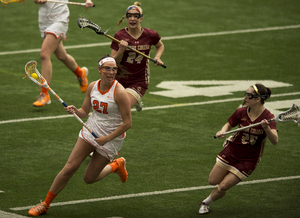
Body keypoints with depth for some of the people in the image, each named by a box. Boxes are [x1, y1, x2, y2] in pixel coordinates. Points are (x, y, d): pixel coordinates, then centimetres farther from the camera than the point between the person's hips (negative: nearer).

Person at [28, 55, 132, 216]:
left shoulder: (119, 92, -20)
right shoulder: (92, 87, -3)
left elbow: (127, 123, -17)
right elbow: (84, 112, 8)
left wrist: (107, 138, -18)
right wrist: (75, 110, -15)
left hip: (111, 139, -4)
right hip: (90, 131, 4)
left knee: (89, 179, 4)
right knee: (70, 168, -8)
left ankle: (116, 166, 32)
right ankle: (45, 204, 4)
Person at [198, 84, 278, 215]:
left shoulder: (267, 117, -21)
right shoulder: (241, 112, -10)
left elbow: (275, 141, -31)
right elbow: (229, 124, 8)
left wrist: (266, 128, -49)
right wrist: (223, 131, -15)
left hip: (248, 160, -3)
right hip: (232, 151, 3)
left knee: (223, 187, -4)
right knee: (213, 181, 4)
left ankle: (206, 203, 25)